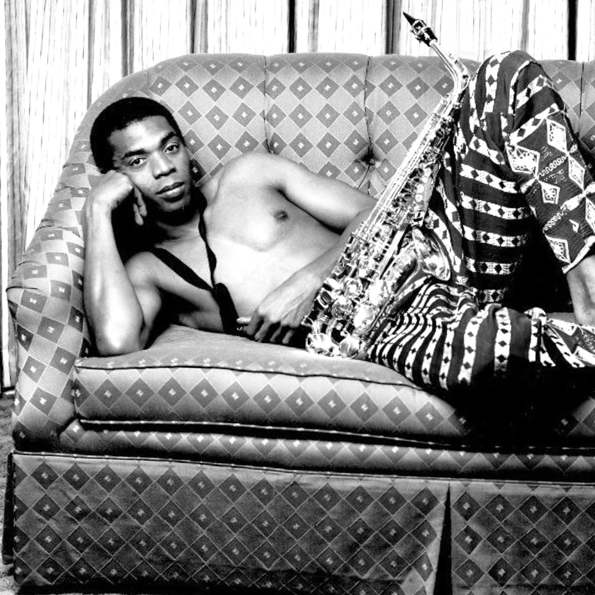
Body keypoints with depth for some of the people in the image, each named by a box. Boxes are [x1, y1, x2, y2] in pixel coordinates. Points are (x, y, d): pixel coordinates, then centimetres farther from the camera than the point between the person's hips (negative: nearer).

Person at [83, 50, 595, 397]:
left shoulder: (248, 176, 21)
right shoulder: (145, 272, 10)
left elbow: (373, 215, 13)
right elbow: (117, 340, -16)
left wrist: (307, 280, -6)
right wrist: (98, 213, -6)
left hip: (431, 256, 6)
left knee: (509, 74, -11)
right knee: (472, 346, -47)